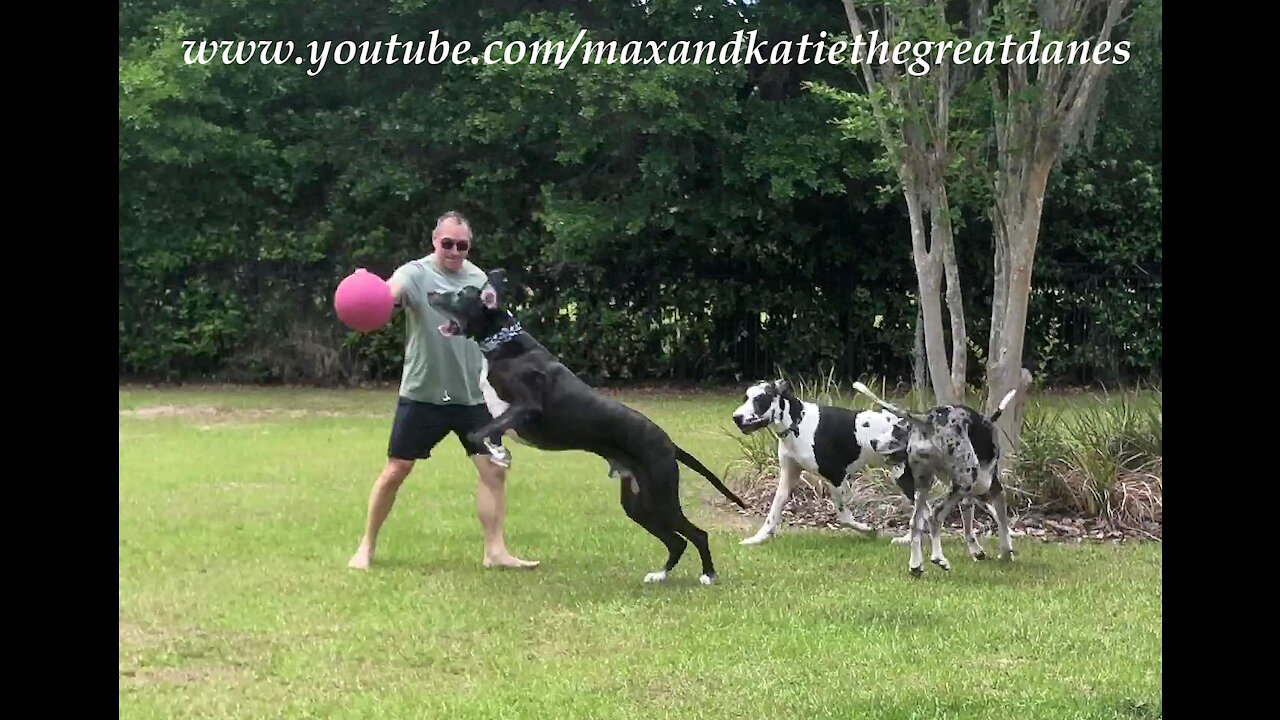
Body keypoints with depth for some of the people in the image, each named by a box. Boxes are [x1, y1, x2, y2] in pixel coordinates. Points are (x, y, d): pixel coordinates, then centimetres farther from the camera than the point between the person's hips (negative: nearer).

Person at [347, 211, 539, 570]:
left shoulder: (478, 279, 6)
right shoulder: (416, 274, -10)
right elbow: (389, 292, -34)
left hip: (473, 396, 4)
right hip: (422, 395, -4)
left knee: (494, 470, -3)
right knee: (395, 472, 3)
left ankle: (495, 551, 5)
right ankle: (367, 546, 18)